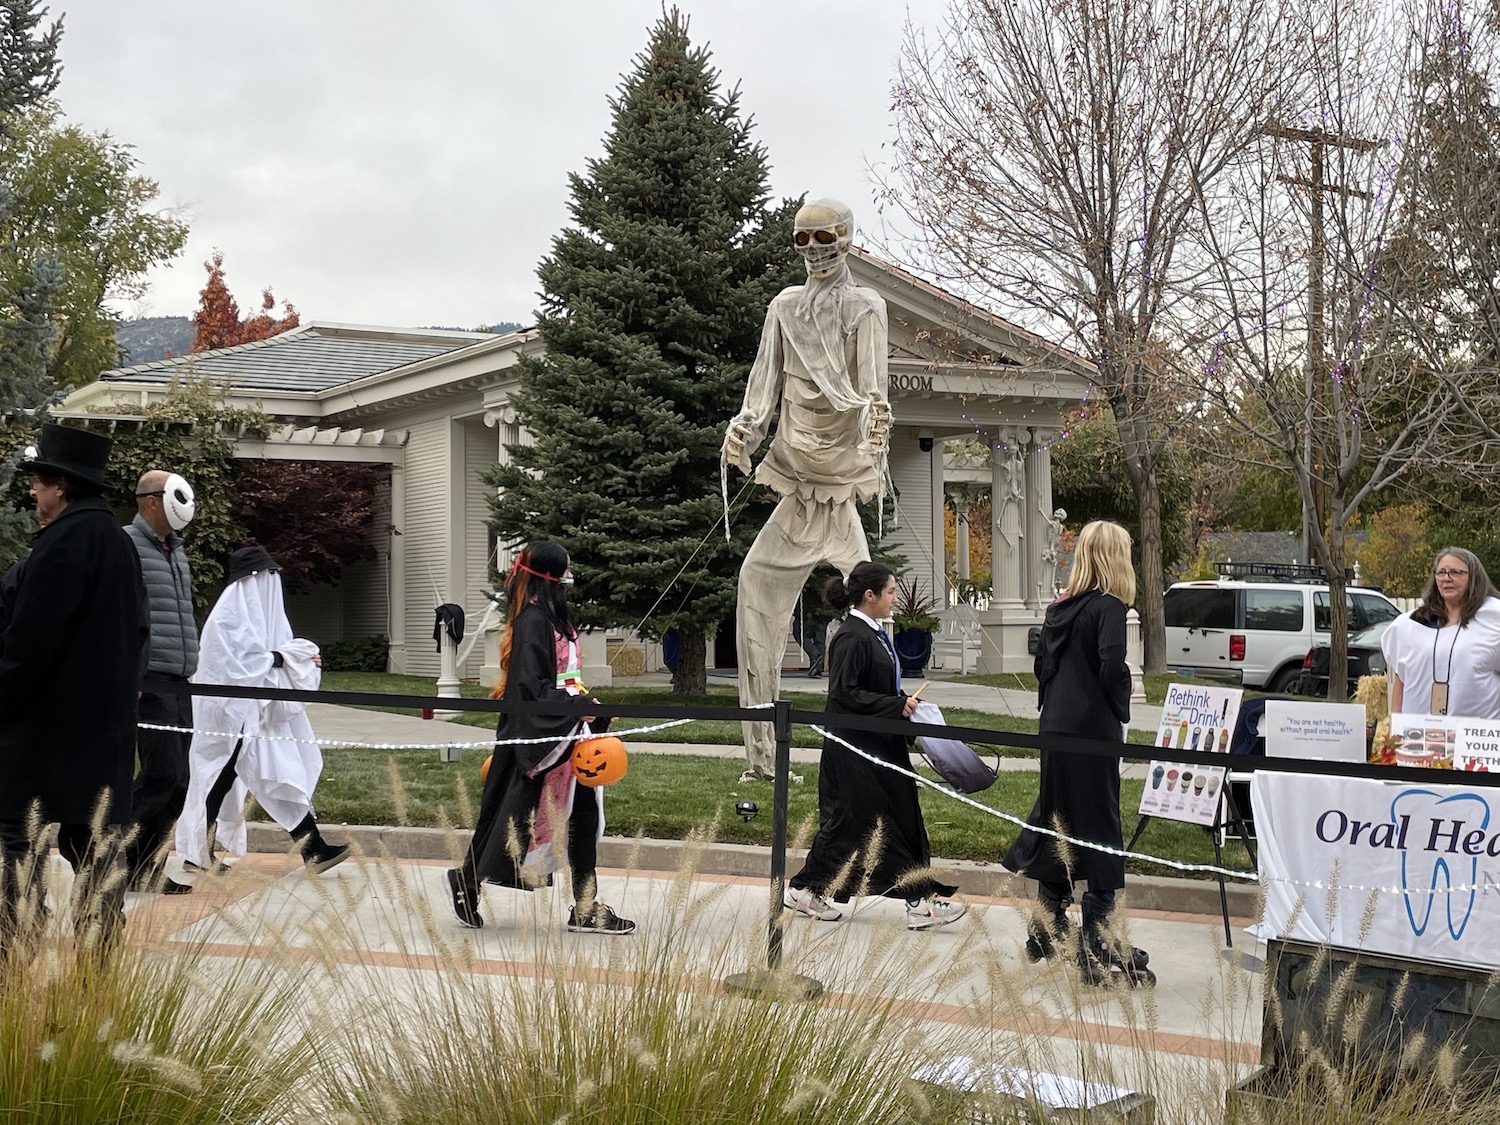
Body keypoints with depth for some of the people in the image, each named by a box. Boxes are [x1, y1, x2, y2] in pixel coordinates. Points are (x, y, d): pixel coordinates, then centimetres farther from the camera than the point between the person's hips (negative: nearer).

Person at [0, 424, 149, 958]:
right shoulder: (118, 542, 13)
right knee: (93, 843, 10)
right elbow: (137, 631, 18)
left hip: (45, 723, -9)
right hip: (105, 724, 9)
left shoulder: (62, 543, -15)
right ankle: (101, 957, 12)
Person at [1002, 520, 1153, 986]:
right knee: (1100, 829, -2)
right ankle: (1097, 944, 0)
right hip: (1092, 729, -7)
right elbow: (1112, 666, -22)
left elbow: (1041, 662, 13)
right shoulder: (1107, 607, -12)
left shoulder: (1059, 607, 10)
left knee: (1056, 820, 16)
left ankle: (1048, 928, 26)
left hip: (1054, 726, 8)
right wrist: (1121, 712, -8)